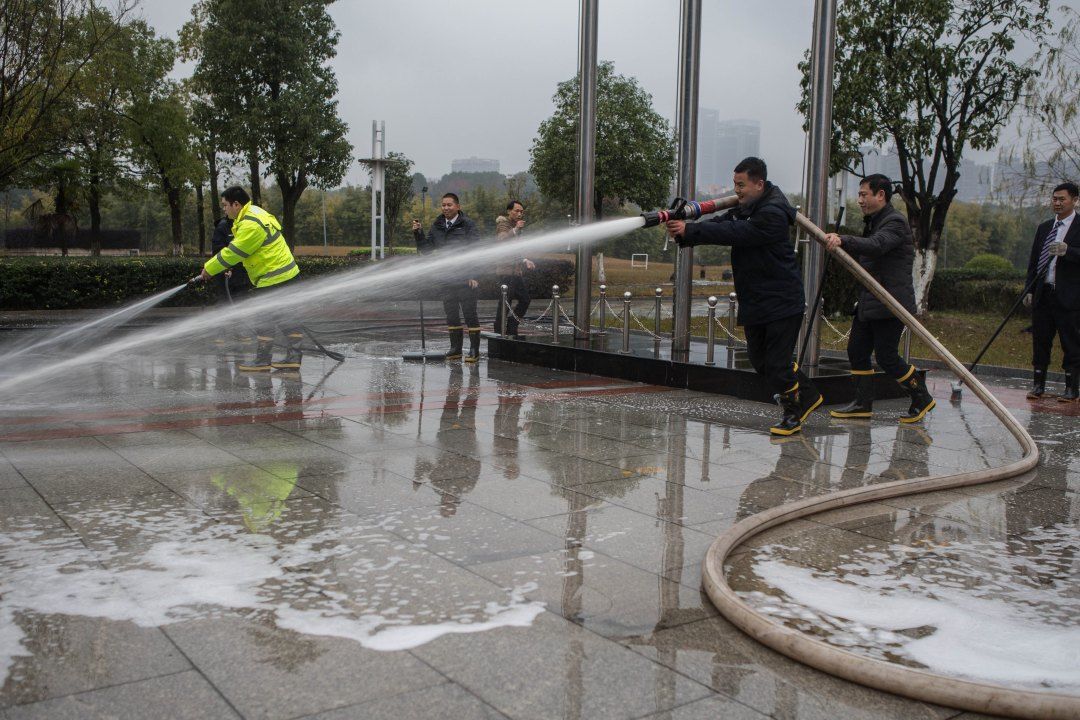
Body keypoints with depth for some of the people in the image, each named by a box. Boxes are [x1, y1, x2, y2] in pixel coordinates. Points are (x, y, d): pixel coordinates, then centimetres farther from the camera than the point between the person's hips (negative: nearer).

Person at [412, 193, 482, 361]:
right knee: (451, 314, 9)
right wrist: (418, 233, -4)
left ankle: (474, 350, 2)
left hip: (465, 278, -5)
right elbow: (426, 249, 12)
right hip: (446, 278, 5)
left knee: (469, 313, -3)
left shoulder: (467, 225, -4)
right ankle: (455, 349, 18)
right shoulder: (437, 226, 11)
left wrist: (474, 275, -15)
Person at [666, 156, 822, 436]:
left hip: (782, 303, -9)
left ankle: (793, 414, 18)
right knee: (759, 359, 15)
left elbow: (733, 233, -28)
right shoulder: (744, 208, 11)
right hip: (754, 302, 9)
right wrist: (682, 231, -19)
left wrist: (689, 230, -29)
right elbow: (720, 225, -1)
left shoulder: (773, 214, -20)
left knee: (777, 363, -4)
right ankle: (807, 395, 33)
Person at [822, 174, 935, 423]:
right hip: (869, 303, 10)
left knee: (886, 357, -7)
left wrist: (843, 240, -47)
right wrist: (835, 243, 8)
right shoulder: (873, 222, 20)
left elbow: (876, 246, -32)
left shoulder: (895, 222, -12)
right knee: (857, 350, 6)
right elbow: (861, 256, 23)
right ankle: (863, 404, 14)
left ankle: (922, 399, 10)